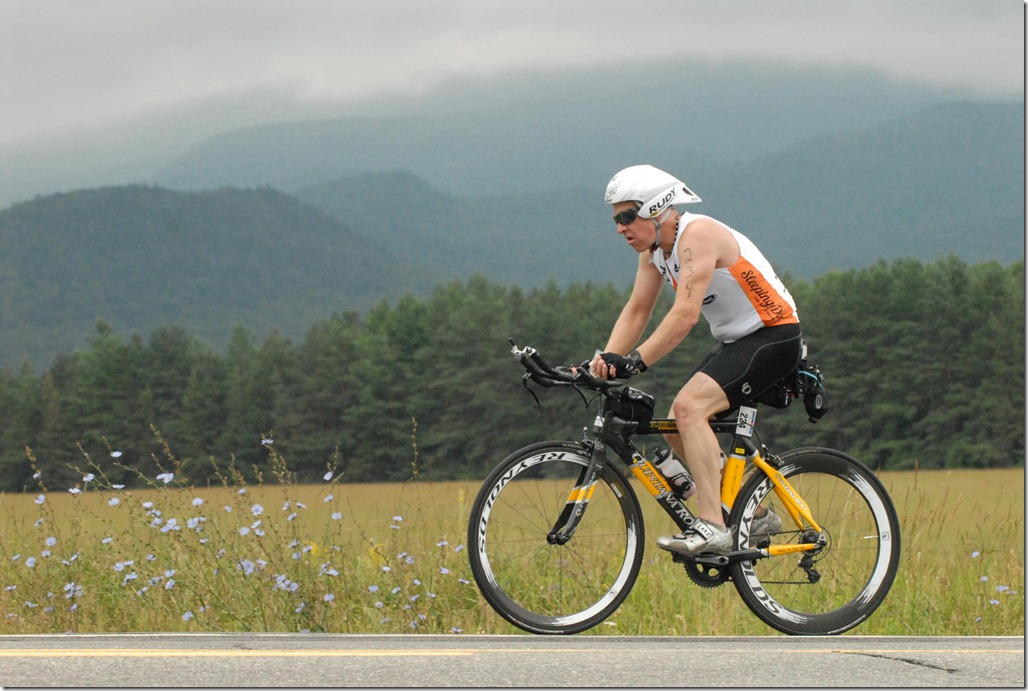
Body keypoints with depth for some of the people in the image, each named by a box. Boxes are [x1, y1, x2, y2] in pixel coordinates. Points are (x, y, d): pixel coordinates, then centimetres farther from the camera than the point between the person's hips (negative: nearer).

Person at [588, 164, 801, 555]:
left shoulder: (697, 236, -23)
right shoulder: (654, 248, 5)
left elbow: (685, 315, -32)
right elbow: (637, 311, 4)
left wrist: (635, 362, -36)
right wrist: (606, 360, -12)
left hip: (773, 336, -10)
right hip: (734, 342, 10)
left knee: (689, 407, -27)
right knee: (678, 432, 5)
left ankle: (712, 527, -29)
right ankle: (755, 515, 19)